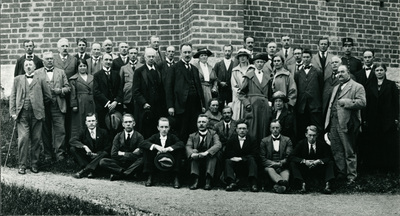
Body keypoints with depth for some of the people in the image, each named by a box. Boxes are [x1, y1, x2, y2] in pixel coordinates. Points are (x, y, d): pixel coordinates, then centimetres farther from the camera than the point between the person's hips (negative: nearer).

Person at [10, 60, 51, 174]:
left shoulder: (40, 80, 11)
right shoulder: (17, 79, 14)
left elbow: (48, 97, 12)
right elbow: (13, 96, 9)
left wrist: (39, 105, 11)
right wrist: (13, 112, 0)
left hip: (36, 113, 0)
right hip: (22, 114, 0)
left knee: (36, 139, 2)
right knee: (23, 138, -8)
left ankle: (34, 164, 12)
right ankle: (22, 165, 1)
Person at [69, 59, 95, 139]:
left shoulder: (92, 78, 15)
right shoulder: (73, 79, 3)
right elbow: (72, 93, -1)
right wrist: (74, 105, -9)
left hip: (91, 105, 4)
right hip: (79, 105, -3)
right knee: (78, 126, -1)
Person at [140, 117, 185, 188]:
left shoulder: (172, 137, 0)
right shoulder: (155, 137, 2)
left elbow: (181, 144, -21)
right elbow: (142, 144, -14)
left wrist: (167, 149, -32)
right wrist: (155, 146, -29)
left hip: (170, 164, -1)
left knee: (179, 150, -22)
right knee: (146, 150, -17)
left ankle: (176, 178, -18)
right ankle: (149, 177, -12)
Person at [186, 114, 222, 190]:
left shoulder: (213, 134, 8)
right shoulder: (192, 136, 14)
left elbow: (218, 145, -12)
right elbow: (188, 147, -4)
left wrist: (206, 152, -31)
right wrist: (192, 153, -29)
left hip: (209, 159, -1)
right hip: (197, 161, 1)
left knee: (213, 153, -29)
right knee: (194, 151, -26)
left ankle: (208, 181, -35)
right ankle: (196, 180, -34)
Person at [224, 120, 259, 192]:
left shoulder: (251, 141, 8)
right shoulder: (231, 140, 12)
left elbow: (254, 155, -5)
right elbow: (227, 155, 2)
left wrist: (241, 158, -13)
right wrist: (234, 158, -18)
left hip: (247, 165, -1)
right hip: (235, 166, 1)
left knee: (251, 159, -28)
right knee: (228, 161, -25)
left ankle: (253, 183, -41)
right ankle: (232, 183, -44)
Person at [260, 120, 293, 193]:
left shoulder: (287, 140, 15)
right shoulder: (264, 141, 14)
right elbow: (262, 158, 7)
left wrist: (280, 163, -13)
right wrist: (273, 163, -10)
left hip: (283, 167, 1)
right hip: (269, 166, 0)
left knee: (286, 172, -34)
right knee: (269, 170, -35)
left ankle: (282, 186, -65)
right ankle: (283, 183, -63)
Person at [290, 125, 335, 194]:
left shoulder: (322, 144, -3)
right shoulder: (301, 144, -3)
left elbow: (329, 158, -11)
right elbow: (291, 157, -10)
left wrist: (318, 161, -28)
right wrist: (304, 161, -23)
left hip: (320, 172, 0)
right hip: (305, 171, 0)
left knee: (330, 163, -22)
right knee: (293, 163, -22)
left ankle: (327, 184, -36)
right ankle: (303, 184, -37)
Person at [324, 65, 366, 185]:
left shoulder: (357, 87, -1)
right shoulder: (336, 88, 23)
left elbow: (362, 102, -15)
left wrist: (346, 102, -18)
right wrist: (327, 123, 16)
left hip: (346, 124, -7)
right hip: (333, 123, 7)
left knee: (349, 152, -1)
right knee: (336, 150, 11)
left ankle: (351, 176, 8)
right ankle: (342, 172, 23)